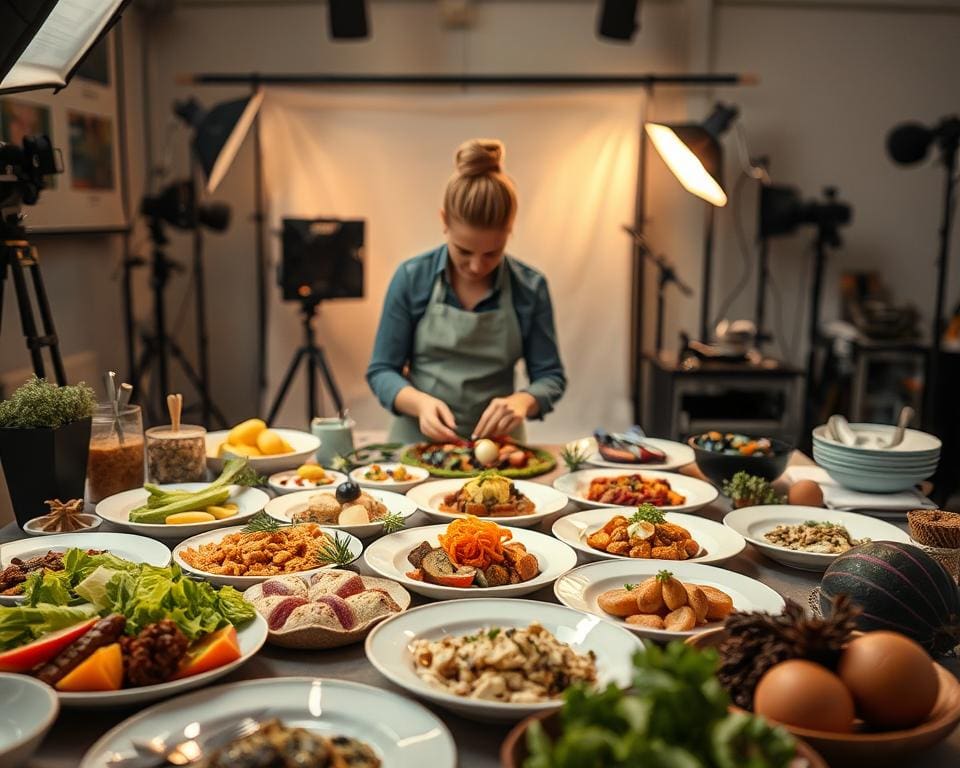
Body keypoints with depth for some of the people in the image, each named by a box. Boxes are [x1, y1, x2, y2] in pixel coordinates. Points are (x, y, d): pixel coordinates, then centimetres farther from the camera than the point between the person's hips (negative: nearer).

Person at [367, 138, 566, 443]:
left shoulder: (530, 288, -4)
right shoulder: (411, 278, -5)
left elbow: (550, 376, 3)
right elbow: (381, 371, 0)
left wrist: (522, 401, -19)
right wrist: (420, 402, -20)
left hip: (496, 447, 1)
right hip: (417, 444, 0)